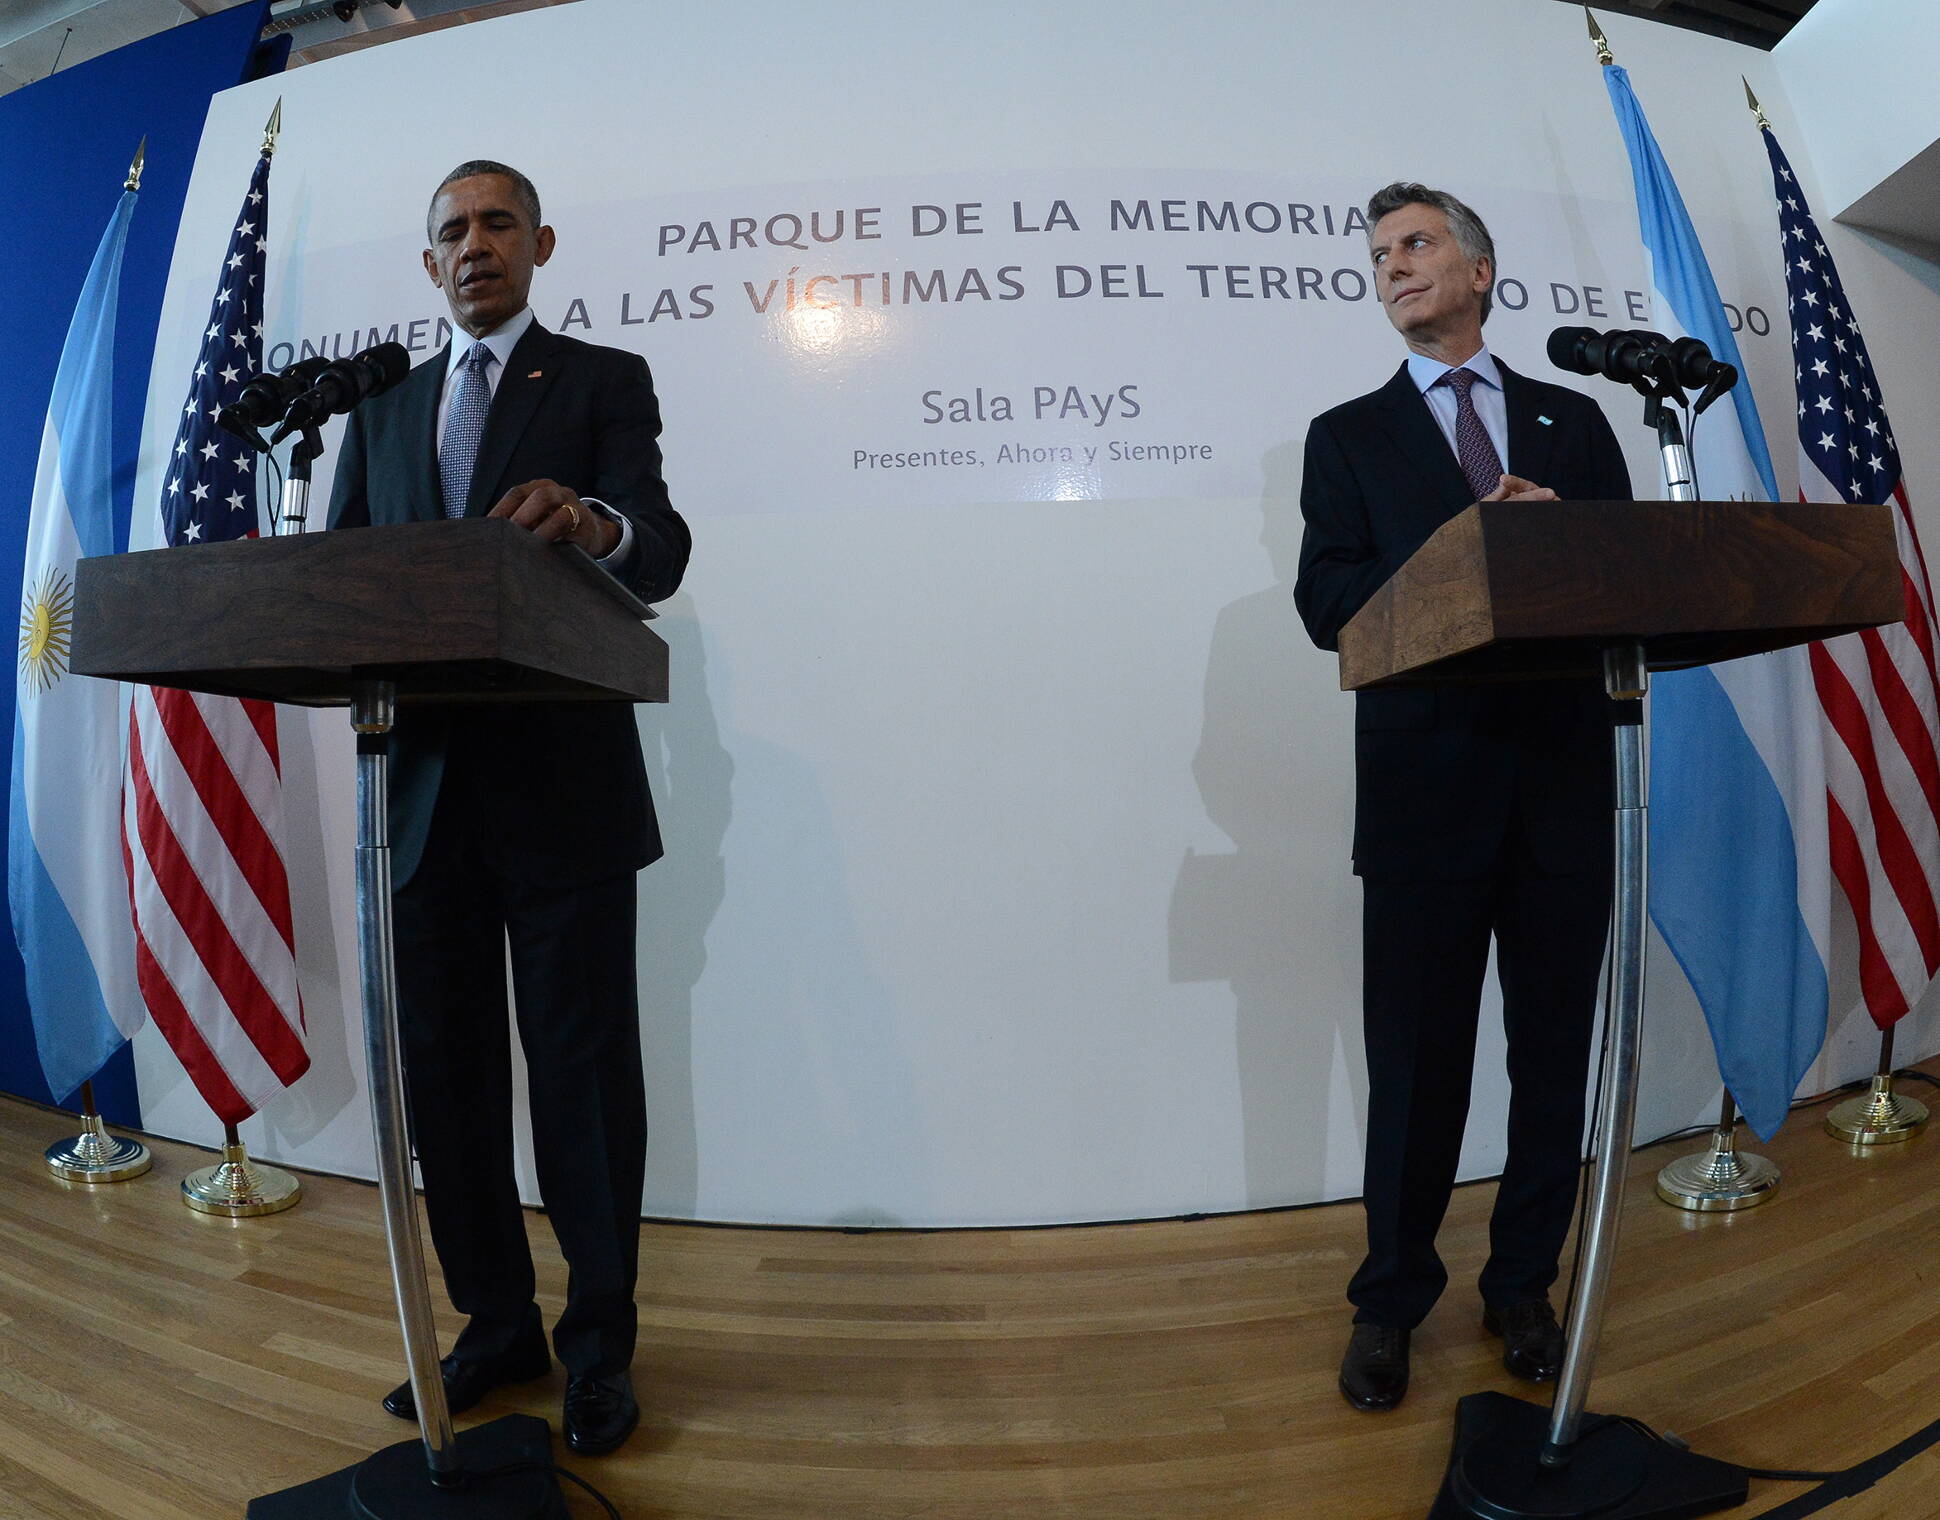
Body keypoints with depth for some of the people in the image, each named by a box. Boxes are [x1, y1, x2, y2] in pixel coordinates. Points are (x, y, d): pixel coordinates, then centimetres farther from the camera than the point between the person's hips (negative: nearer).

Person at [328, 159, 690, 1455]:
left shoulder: (606, 380, 5)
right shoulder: (385, 408, 20)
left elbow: (661, 556, -11)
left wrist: (592, 521, -34)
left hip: (562, 787, -5)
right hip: (424, 787, 5)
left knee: (584, 1072, 2)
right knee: (445, 1072, 11)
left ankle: (600, 1344, 20)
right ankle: (497, 1323, 30)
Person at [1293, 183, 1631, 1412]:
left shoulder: (1574, 421, 16)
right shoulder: (1350, 435, 11)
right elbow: (1327, 603, -3)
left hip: (1565, 774, 2)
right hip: (1426, 783, -2)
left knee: (1555, 1052, 10)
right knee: (1418, 1058, 4)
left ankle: (1524, 1286, 30)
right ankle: (1393, 1300, 23)